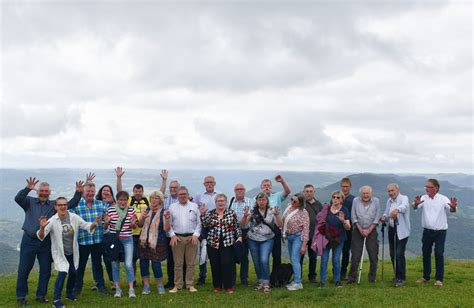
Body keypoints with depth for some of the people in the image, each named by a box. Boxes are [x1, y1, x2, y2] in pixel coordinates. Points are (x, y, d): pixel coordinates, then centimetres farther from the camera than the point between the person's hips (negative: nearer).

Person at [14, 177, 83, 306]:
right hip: (29, 241, -2)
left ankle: (41, 295, 22)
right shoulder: (30, 202, 2)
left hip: (46, 242, 2)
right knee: (24, 269, 3)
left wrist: (78, 192, -12)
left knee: (45, 270, 8)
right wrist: (28, 188, -33)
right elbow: (18, 198, -16)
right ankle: (21, 296, 16)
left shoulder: (54, 204, 7)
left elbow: (71, 204, 4)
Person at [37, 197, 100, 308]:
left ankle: (69, 293, 40)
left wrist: (94, 224, -25)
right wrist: (42, 228, -45)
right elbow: (41, 236, -23)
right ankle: (56, 299, -5)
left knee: (73, 273, 15)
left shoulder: (74, 217, -11)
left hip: (72, 252, 4)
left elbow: (86, 226, -3)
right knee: (63, 273, -19)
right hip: (60, 252, -4)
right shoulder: (52, 221, -19)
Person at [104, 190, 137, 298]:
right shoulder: (110, 210, -4)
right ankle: (117, 288, 21)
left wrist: (133, 223, -12)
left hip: (127, 240, 0)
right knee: (115, 264, 8)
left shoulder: (131, 210, -1)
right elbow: (105, 225, 6)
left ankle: (131, 289, 5)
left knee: (128, 264, -5)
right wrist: (106, 222, -16)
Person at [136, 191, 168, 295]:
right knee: (143, 263, 6)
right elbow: (140, 225, 12)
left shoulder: (163, 212, -4)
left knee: (156, 265, -3)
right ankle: (146, 285, 19)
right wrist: (142, 218, -8)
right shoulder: (147, 211, 9)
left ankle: (160, 286, 16)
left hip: (157, 243, -4)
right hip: (144, 241, 5)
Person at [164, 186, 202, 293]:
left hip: (191, 237, 0)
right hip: (177, 238, 0)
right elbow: (168, 224, 7)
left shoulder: (194, 206, 9)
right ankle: (177, 285, 10)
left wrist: (196, 234, -5)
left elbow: (199, 222, 6)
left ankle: (190, 285, 12)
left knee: (191, 263, 3)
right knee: (178, 263, 2)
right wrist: (173, 235, -4)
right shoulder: (172, 207, 9)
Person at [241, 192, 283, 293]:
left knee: (264, 260, -18)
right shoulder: (252, 211, 0)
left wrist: (277, 215, -25)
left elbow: (280, 225, -8)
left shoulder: (272, 211, -2)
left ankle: (266, 283, -8)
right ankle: (260, 281, 25)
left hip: (267, 240, -2)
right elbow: (243, 225, -4)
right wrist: (245, 216, -24)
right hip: (253, 240, 2)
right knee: (256, 262, 6)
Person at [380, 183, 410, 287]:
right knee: (393, 254, 12)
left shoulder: (404, 198, -10)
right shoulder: (389, 201, 12)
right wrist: (384, 218, -8)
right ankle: (397, 276, 27)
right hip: (391, 230, 7)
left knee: (399, 254, -11)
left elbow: (404, 206, -33)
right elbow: (386, 213, 15)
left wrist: (396, 210, -55)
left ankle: (401, 278, 0)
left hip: (401, 231, -7)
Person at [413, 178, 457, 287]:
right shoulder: (423, 198, -3)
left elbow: (451, 209, -21)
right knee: (426, 253, 11)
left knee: (439, 254, -4)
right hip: (427, 231, 3)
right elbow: (415, 207, -19)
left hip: (440, 231, -3)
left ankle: (439, 279, 7)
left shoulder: (443, 199, -8)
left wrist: (453, 207, -46)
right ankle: (426, 277, 24)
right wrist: (416, 204, -44)